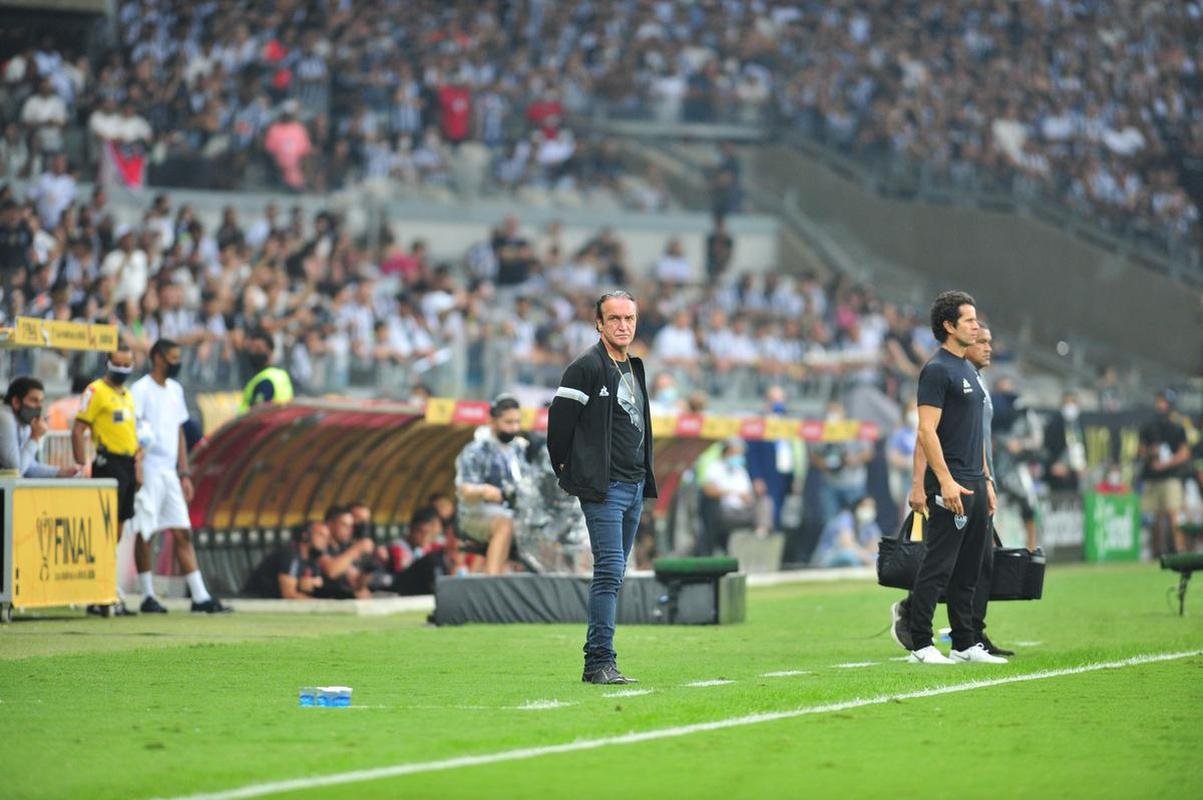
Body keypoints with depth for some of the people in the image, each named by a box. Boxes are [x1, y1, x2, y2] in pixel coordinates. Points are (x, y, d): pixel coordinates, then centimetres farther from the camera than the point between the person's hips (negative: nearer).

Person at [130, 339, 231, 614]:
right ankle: (148, 597, 5)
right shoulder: (140, 390, -7)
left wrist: (185, 474, 16)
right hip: (148, 470, -7)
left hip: (170, 472, 7)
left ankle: (200, 597, 3)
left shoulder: (175, 390, 16)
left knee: (182, 533, 5)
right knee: (144, 533, -2)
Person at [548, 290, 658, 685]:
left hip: (634, 486, 8)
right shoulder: (586, 368, -10)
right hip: (603, 487, -8)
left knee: (612, 573, 9)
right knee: (610, 570, -15)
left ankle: (599, 661, 13)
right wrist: (567, 472, -2)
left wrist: (645, 478, 18)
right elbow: (559, 420, -11)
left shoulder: (635, 369, 17)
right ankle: (600, 663, -15)